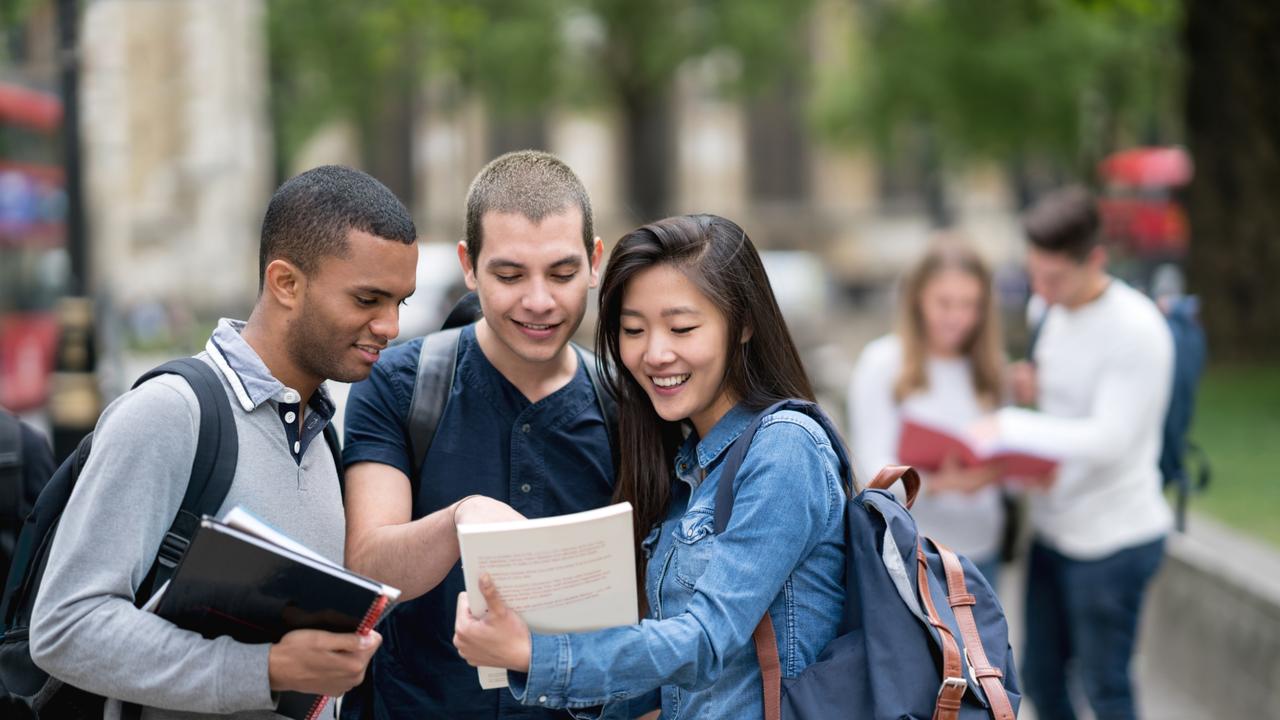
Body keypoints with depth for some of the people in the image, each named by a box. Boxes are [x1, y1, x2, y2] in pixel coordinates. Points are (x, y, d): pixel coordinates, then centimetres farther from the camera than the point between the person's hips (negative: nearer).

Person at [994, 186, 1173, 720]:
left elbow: (1108, 439, -25)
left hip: (1113, 540, -8)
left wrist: (1010, 426, -24)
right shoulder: (1056, 312, 4)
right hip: (1055, 529, 8)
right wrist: (1034, 388, -4)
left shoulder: (1136, 330, -21)